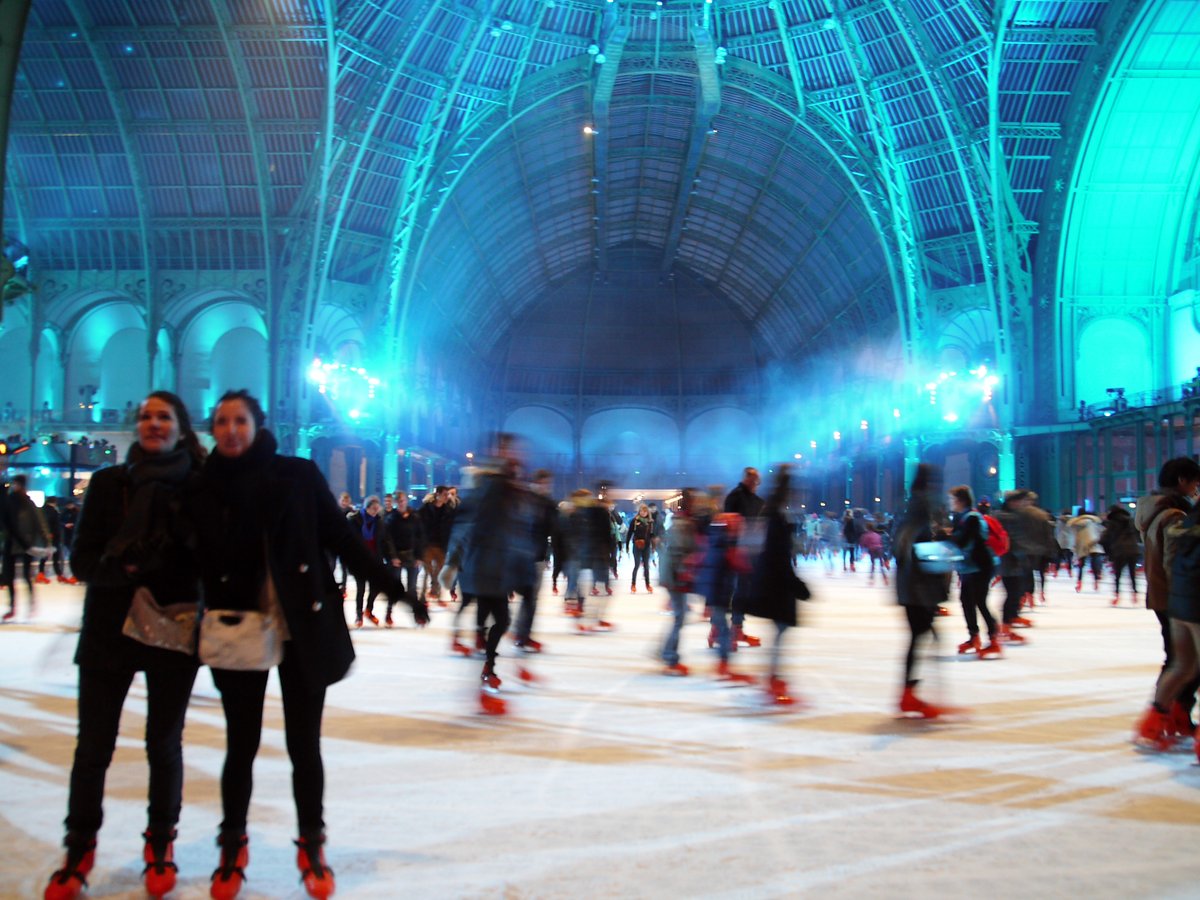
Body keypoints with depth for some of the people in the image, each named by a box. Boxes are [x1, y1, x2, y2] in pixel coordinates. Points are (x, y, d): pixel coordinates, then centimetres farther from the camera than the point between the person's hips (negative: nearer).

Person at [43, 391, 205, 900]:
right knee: (93, 746, 6)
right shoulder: (108, 482, 1)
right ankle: (79, 851, 26)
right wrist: (123, 570, -21)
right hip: (109, 630, 1)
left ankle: (160, 844, 29)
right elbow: (82, 560, -3)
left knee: (164, 744, 10)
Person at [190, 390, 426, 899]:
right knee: (242, 746, 11)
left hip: (305, 630, -1)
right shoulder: (206, 488, 1)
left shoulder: (299, 475, -4)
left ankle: (311, 849, 26)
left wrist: (397, 590, -6)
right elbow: (200, 567, 3)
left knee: (304, 746, 7)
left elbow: (342, 539, -3)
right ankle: (232, 849, 32)